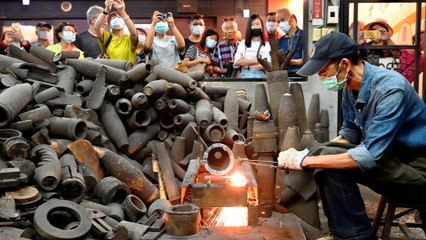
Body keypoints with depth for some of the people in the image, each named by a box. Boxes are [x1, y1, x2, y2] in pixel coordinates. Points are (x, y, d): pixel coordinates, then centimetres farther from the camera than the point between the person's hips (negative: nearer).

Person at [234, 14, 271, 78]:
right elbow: (237, 62, -3)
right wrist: (257, 61, -5)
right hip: (245, 76, 1)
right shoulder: (243, 43, 11)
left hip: (260, 76, -1)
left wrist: (248, 66, -6)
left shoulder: (266, 45, 6)